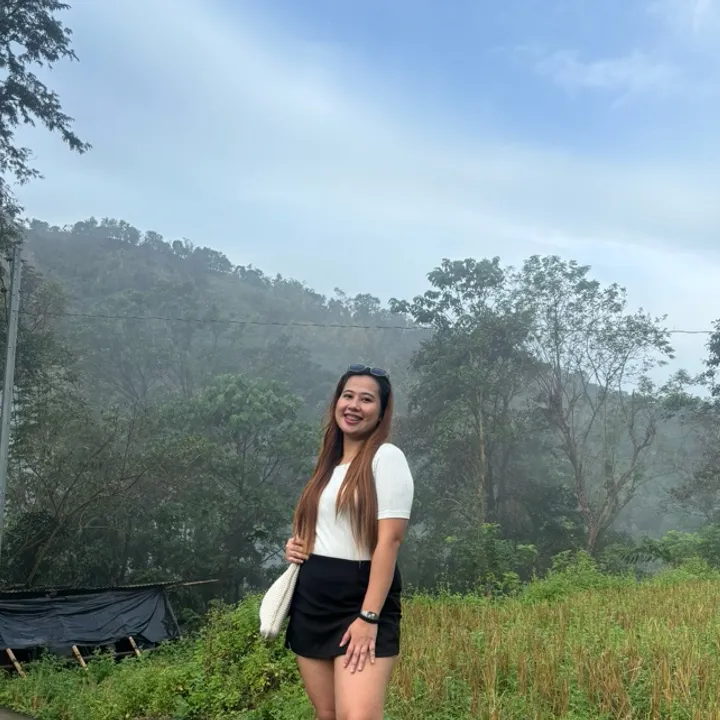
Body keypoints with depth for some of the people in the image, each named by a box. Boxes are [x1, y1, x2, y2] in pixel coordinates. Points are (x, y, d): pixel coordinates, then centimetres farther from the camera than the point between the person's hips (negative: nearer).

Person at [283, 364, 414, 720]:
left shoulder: (386, 457, -6)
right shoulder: (328, 464, 15)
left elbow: (389, 540, -14)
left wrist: (369, 617, -20)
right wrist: (297, 546, 5)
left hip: (361, 601, -7)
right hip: (311, 601, 7)